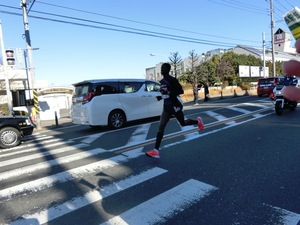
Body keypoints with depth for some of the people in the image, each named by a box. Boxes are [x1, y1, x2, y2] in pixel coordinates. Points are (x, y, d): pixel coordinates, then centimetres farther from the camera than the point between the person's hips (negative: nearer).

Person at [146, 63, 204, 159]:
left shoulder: (172, 80, -13)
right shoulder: (162, 81, 10)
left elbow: (181, 91, -14)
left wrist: (169, 95, -24)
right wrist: (162, 96, 5)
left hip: (174, 105, -7)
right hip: (166, 107, 7)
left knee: (183, 123, 14)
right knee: (161, 127, -5)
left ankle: (198, 121, 46)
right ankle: (156, 150, -7)